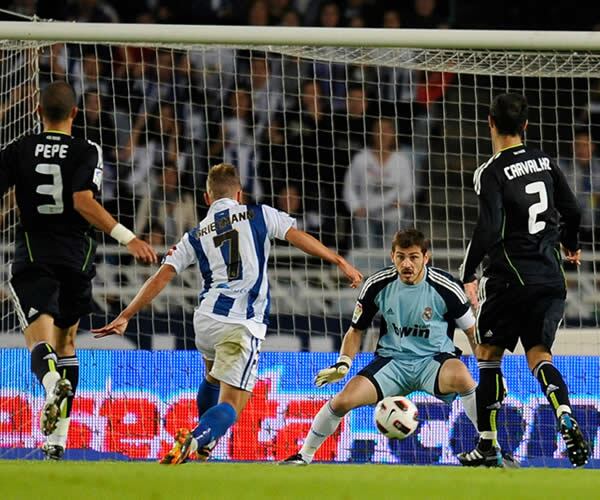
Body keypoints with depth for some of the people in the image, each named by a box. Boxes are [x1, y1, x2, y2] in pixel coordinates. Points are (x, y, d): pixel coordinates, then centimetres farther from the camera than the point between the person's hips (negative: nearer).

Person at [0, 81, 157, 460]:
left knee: (40, 340, -12)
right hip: (76, 257, 1)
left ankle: (53, 381, -50)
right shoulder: (87, 152, -1)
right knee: (66, 342, 16)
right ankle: (57, 440, 13)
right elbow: (84, 202, -16)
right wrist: (126, 236, -18)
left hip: (33, 255, -1)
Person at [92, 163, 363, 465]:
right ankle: (193, 441, -32)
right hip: (244, 326, -4)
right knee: (230, 405, -5)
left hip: (206, 319, 4)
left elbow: (161, 278, 7)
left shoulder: (195, 236, 13)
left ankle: (202, 445, 39)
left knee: (213, 377, 35)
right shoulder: (258, 215, 8)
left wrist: (125, 317, 8)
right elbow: (299, 238, 3)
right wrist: (341, 263, 10)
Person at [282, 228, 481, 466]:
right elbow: (356, 330, 8)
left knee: (460, 376, -38)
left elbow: (471, 330, 0)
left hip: (433, 360, -2)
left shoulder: (445, 287, -13)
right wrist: (343, 363, -6)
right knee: (343, 400, -17)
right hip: (391, 360, 2)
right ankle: (304, 455, 5)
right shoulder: (378, 285, -6)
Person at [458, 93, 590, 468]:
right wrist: (570, 245, 31)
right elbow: (572, 210, 12)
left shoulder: (492, 173, -11)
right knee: (539, 356, 6)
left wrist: (469, 275, -9)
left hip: (512, 278, -5)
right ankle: (566, 419, -22)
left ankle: (488, 444, 10)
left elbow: (488, 229, -18)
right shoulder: (544, 162, 7)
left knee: (488, 354, 10)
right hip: (552, 278, 5)